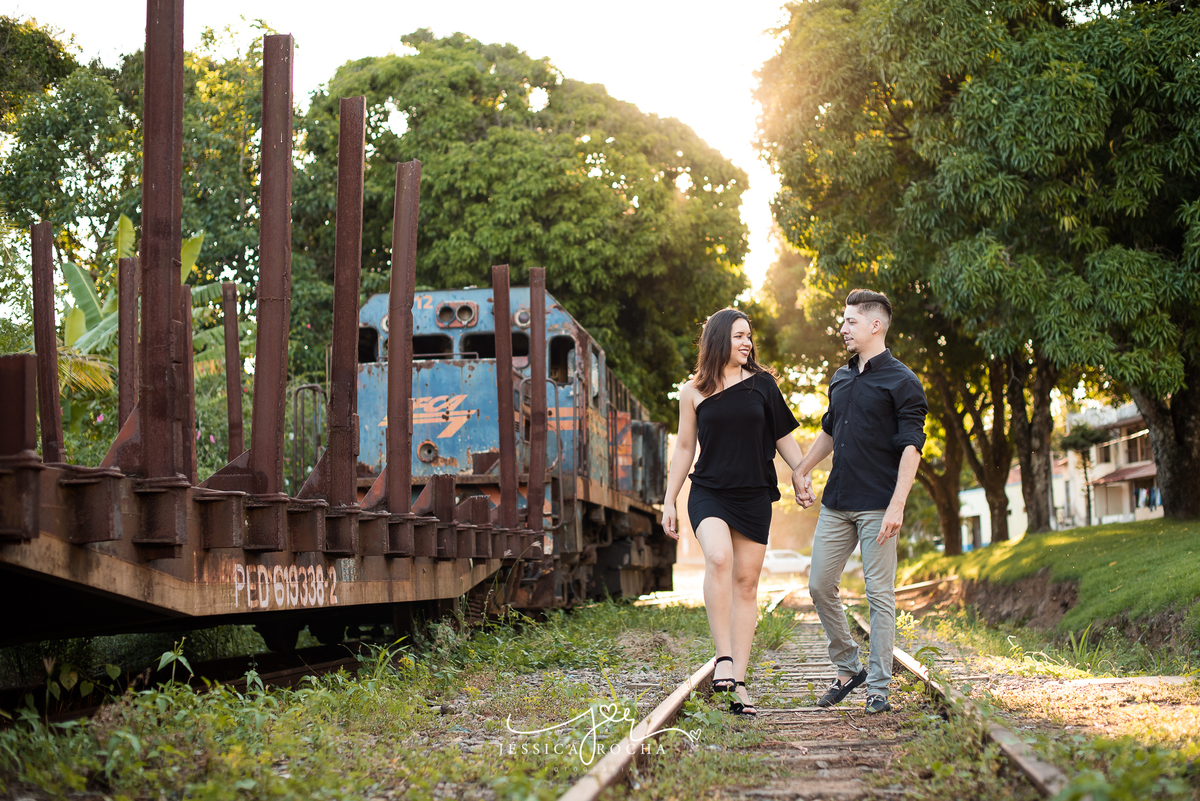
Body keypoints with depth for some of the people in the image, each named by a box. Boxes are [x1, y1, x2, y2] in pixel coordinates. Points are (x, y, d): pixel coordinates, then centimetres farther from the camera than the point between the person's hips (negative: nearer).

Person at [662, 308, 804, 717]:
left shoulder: (761, 384, 6)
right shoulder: (693, 391, 4)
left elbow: (784, 437, 12)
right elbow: (684, 448, 9)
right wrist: (669, 502, 7)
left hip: (754, 495, 2)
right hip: (709, 494, -2)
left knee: (746, 582, 2)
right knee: (718, 558, -29)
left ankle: (738, 681, 6)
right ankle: (723, 657, -23)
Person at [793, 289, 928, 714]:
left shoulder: (901, 382, -7)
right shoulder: (841, 379, 15)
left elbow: (911, 446, -12)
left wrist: (897, 506, -20)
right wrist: (801, 470, 24)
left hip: (876, 505, -7)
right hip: (836, 503, 7)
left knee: (879, 594, -2)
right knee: (819, 586, 6)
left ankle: (879, 686, 5)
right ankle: (848, 667, 21)